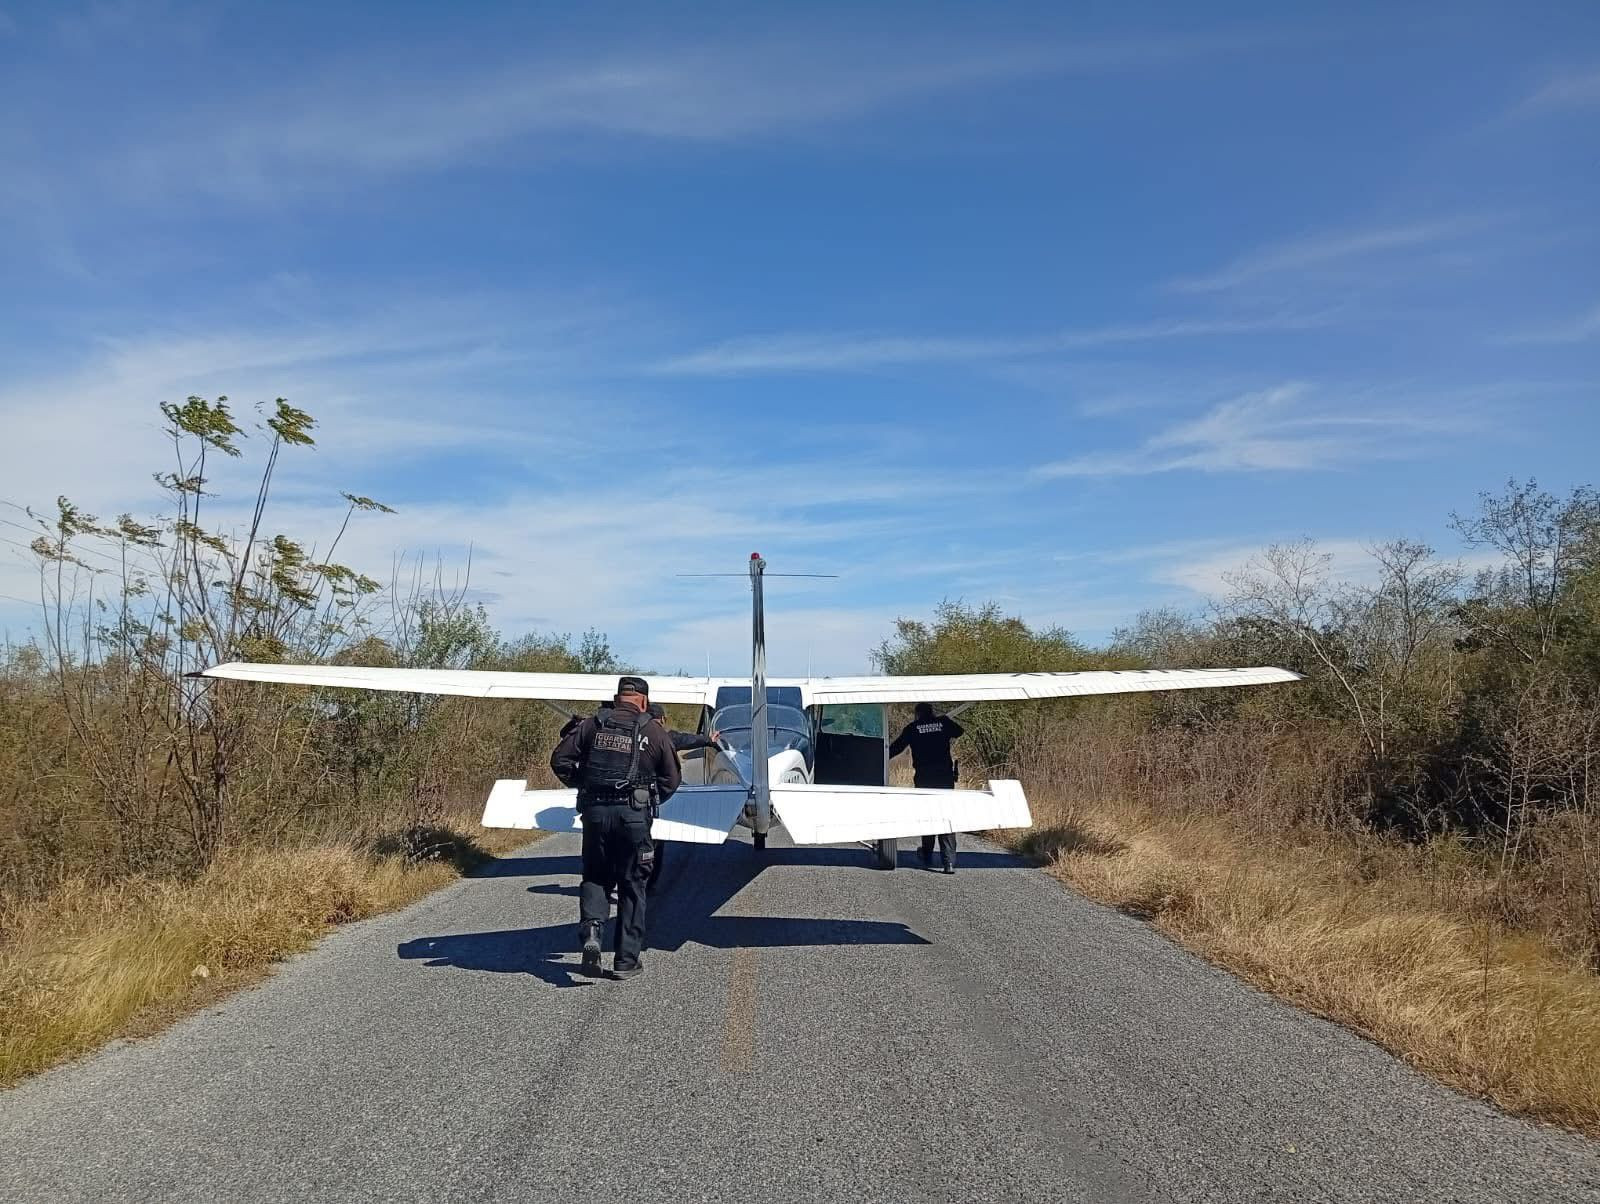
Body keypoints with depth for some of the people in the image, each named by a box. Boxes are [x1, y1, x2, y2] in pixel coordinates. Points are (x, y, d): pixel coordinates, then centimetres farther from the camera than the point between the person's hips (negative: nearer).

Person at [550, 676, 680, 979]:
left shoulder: (592, 724, 6)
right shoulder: (653, 730, 1)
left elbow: (559, 760, 4)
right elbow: (671, 778, 4)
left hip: (594, 811, 2)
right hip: (633, 814, -2)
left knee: (595, 877, 17)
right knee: (632, 886, 9)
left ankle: (590, 930, -9)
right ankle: (626, 960, 12)